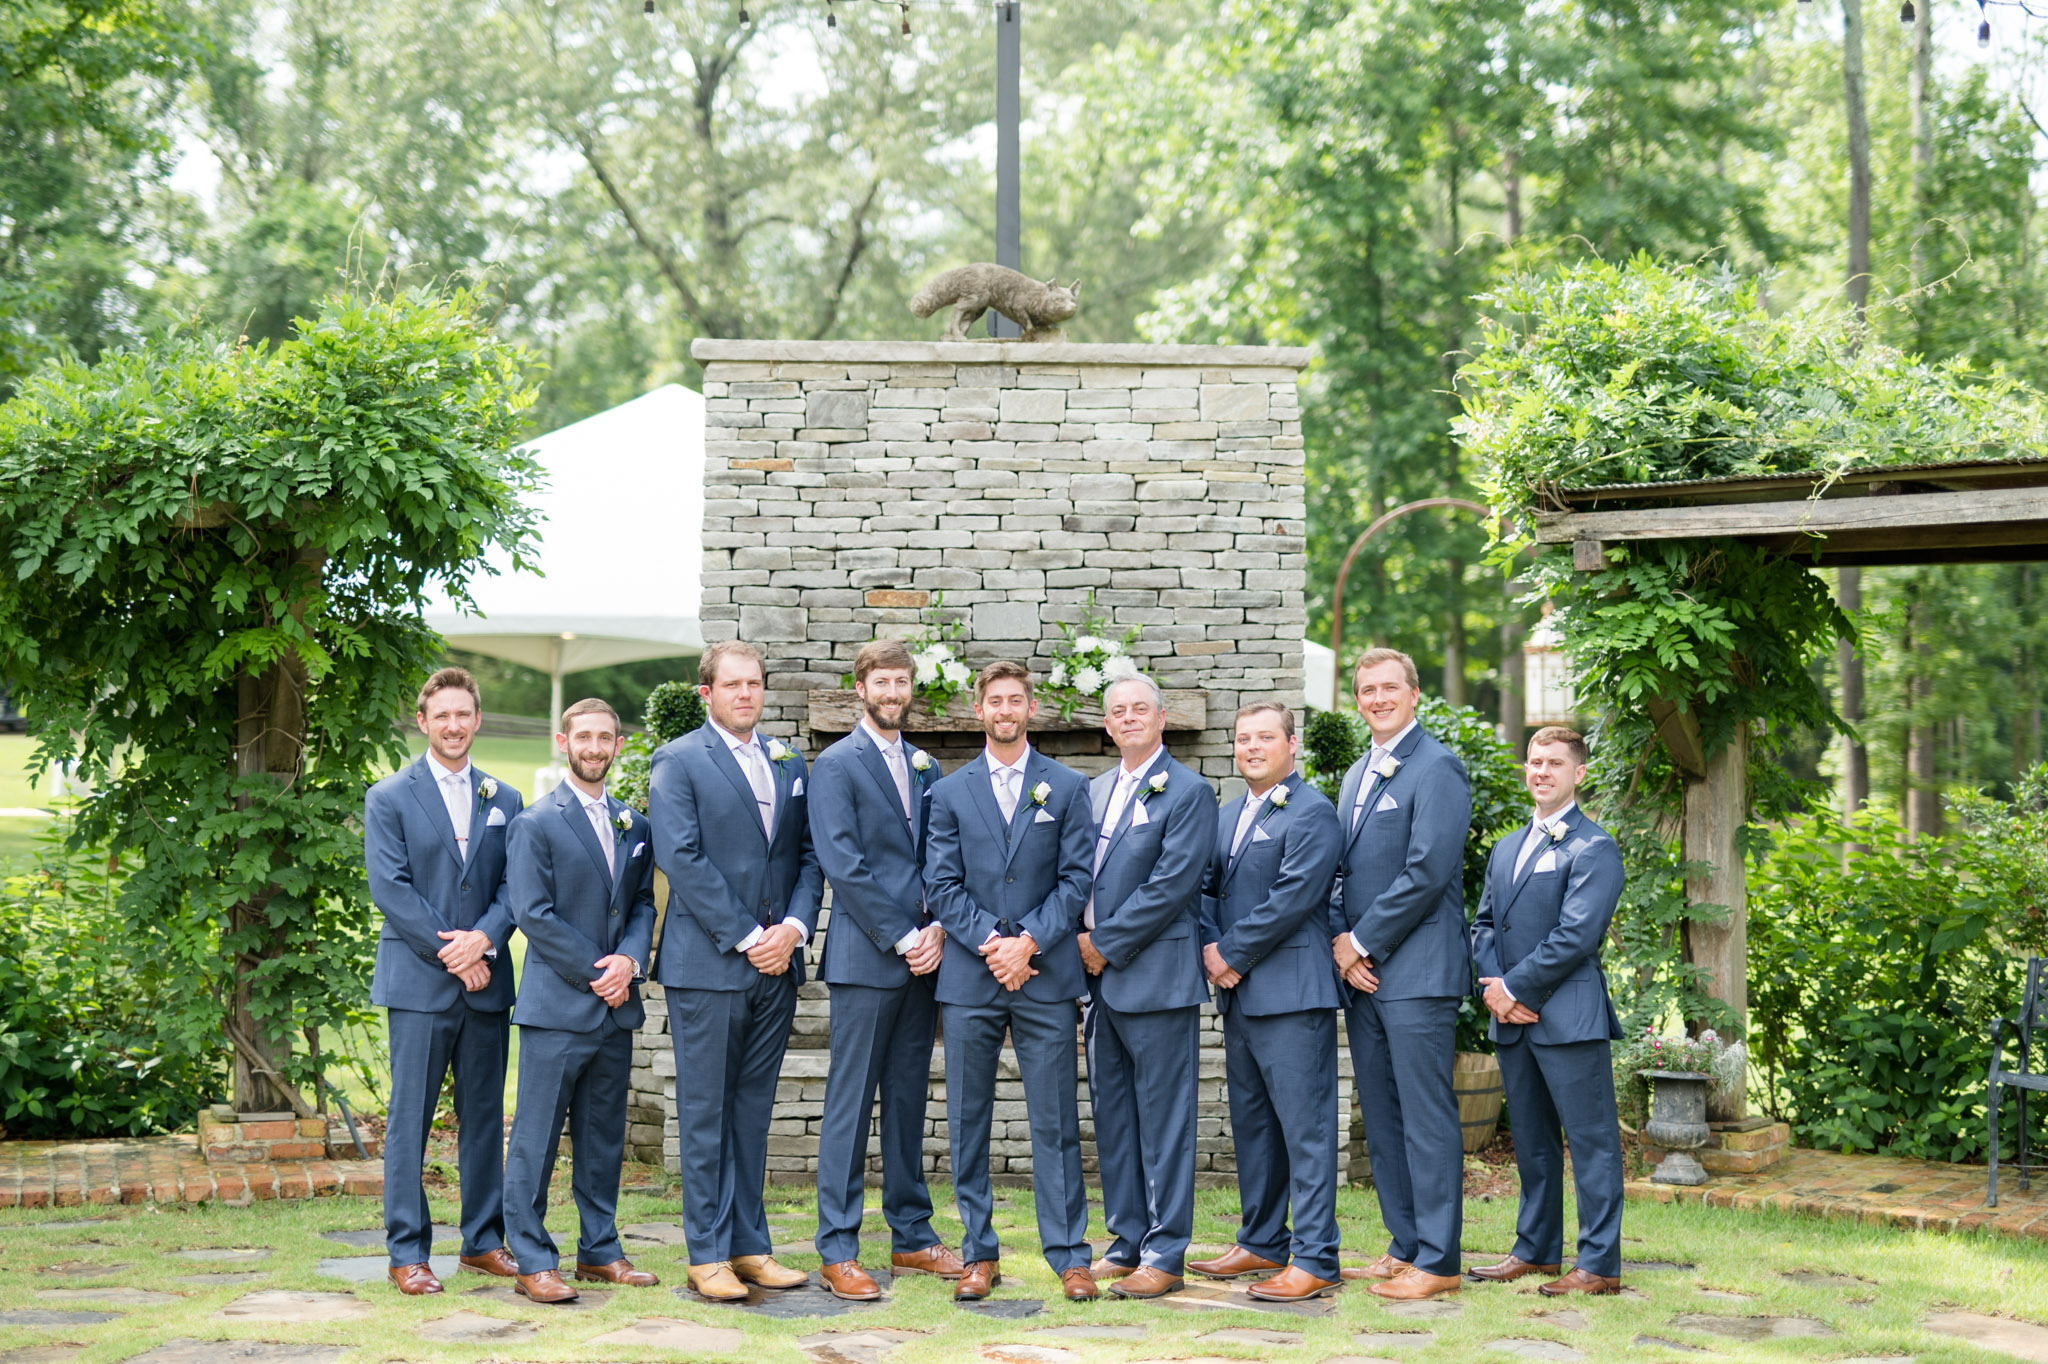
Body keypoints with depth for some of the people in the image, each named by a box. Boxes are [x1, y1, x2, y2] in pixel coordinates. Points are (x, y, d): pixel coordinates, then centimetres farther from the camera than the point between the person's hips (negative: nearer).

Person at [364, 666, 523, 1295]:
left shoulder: (504, 800, 12)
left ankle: (484, 1240, 17)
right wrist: (450, 954, -12)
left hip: (486, 981, 4)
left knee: (484, 1114, 8)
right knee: (410, 1118, -2)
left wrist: (482, 938, -12)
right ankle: (407, 1252, 2)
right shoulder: (389, 798, 1)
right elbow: (389, 888, -7)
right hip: (418, 983, -4)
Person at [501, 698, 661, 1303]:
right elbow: (532, 913, -10)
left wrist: (630, 960, -6)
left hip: (615, 1005, 6)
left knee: (604, 1136, 11)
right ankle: (533, 1262, -1)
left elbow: (643, 903, 14)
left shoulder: (634, 824, 14)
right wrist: (595, 973, -12)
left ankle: (600, 1251, 19)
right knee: (537, 1138, -4)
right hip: (556, 1005, -6)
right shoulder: (536, 823, -4)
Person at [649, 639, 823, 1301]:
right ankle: (708, 1253, 5)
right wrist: (747, 938, -13)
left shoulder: (789, 764, 14)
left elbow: (808, 855, 11)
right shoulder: (677, 762, -3)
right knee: (705, 1113, 0)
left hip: (776, 964, 5)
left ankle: (749, 1245, 15)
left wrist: (794, 927, -6)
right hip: (707, 965, -5)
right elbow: (683, 861, -11)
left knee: (753, 1109, 10)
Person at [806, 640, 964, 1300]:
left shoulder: (926, 768, 16)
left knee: (909, 1099, 11)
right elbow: (844, 866, -12)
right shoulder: (835, 766, -4)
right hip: (864, 958, -6)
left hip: (920, 956, 6)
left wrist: (937, 930, -3)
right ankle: (838, 1251, -1)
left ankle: (911, 1236, 18)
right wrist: (901, 940, -14)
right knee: (850, 1104, -4)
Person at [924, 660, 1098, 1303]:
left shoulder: (1068, 787, 8)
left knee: (1055, 1121, -1)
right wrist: (989, 942, -10)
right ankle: (980, 1254, 11)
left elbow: (1077, 878, 1)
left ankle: (1068, 1255, 3)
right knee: (968, 1122, 4)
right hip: (969, 981, 1)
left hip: (1045, 975, -1)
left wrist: (1028, 941, -10)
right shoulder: (950, 791, 10)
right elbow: (941, 884, 4)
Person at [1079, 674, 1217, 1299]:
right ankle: (1127, 1241, 21)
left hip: (1157, 977, -7)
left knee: (1163, 1118, -3)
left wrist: (1106, 943, -12)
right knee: (1112, 1114, 12)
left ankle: (1165, 1254, 1)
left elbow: (1171, 885, -14)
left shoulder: (1189, 792, -6)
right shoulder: (1094, 791, 16)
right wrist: (1081, 940, 1)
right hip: (1100, 977, 7)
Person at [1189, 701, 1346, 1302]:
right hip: (1239, 993, 9)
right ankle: (1262, 1243, 25)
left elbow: (1292, 899, -16)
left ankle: (1315, 1259, -6)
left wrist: (1234, 955, -12)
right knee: (1251, 1123, 15)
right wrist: (1210, 947, -2)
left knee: (1305, 1127, -7)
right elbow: (1207, 888, 17)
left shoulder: (1311, 812, -8)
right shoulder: (1227, 815, 19)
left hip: (1291, 992, -9)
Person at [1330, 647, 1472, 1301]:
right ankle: (1405, 1246, 21)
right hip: (1362, 973, 9)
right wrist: (1340, 940, 1)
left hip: (1417, 971, -9)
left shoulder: (1436, 768, -9)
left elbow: (1427, 873, -17)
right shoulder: (1356, 776, 19)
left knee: (1426, 1118, -6)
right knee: (1381, 1117, 12)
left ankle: (1437, 1261, -2)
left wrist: (1363, 944, -12)